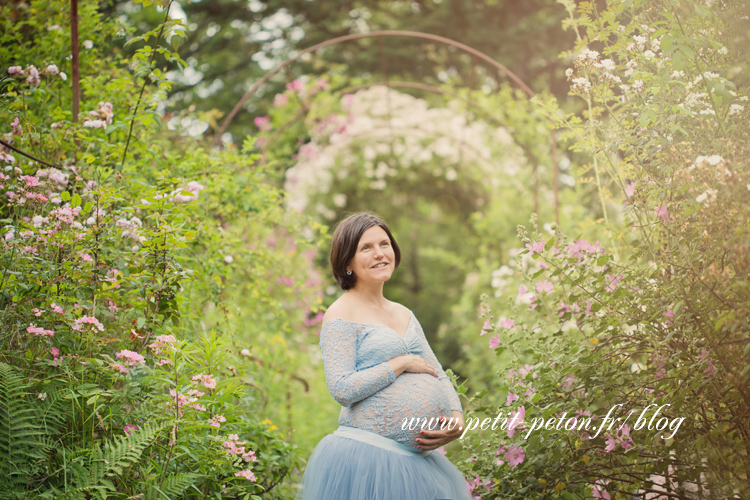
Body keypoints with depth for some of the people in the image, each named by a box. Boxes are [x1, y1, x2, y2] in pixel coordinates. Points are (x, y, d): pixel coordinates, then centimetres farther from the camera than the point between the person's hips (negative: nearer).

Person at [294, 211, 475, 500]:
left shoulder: (404, 314, 17)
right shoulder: (341, 316, -6)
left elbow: (439, 376, 16)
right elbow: (342, 389, -16)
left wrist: (457, 421, -3)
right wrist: (402, 363, -11)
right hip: (367, 456, -7)